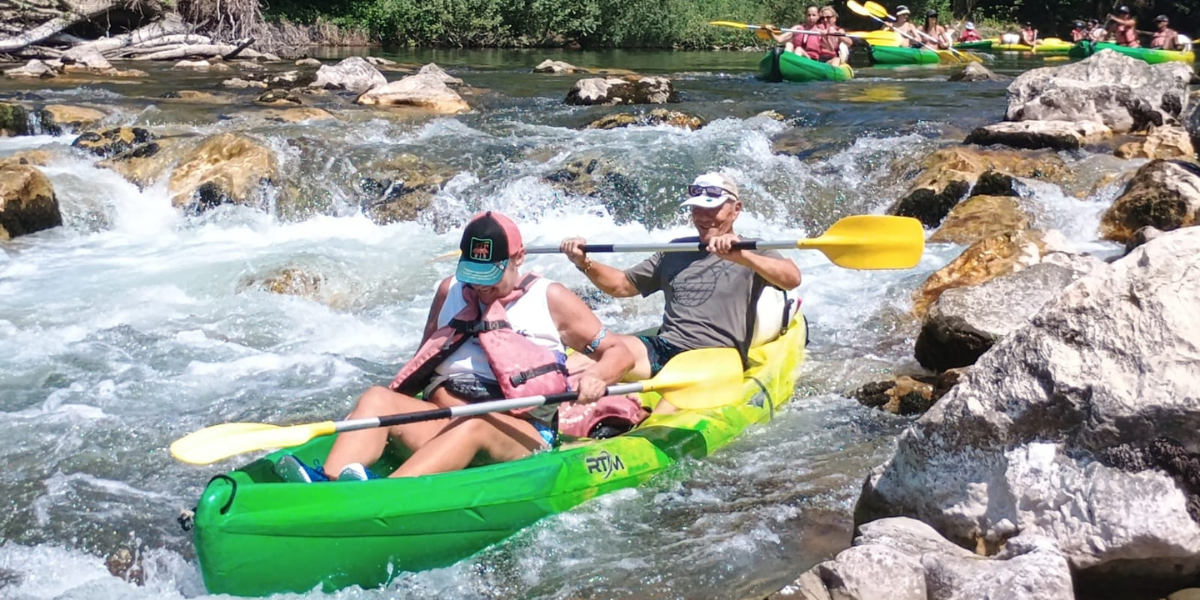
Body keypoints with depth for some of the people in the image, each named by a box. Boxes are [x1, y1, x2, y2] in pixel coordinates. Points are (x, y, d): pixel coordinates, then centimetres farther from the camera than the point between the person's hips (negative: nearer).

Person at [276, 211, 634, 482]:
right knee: (377, 398, -21)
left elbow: (620, 354, 5)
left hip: (522, 436, -4)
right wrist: (399, 400, 7)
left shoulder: (551, 300, 6)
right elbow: (424, 363, 26)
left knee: (475, 424, -37)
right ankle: (331, 482, -48)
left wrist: (594, 376, -17)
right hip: (446, 424, 4)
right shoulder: (450, 291, 18)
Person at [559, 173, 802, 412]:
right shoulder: (675, 251, 23)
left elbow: (792, 279, -16)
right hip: (660, 349, 4)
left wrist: (741, 257, -33)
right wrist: (584, 264, 7)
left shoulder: (752, 251, 5)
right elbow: (621, 285, 27)